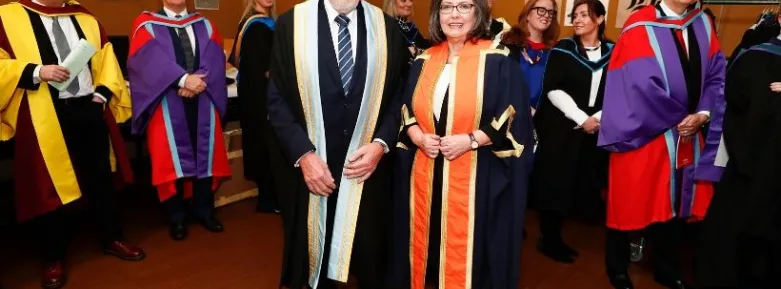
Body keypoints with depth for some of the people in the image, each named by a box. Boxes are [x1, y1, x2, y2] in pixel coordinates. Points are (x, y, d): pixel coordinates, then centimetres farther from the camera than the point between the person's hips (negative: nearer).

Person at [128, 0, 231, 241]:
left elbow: (215, 57, 1)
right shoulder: (146, 24, 5)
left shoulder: (204, 25, 15)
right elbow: (149, 59, -11)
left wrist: (200, 80, -18)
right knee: (173, 158, 1)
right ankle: (177, 218, 13)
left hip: (204, 104, 3)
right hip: (168, 106, -3)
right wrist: (183, 79, -24)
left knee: (205, 156, 6)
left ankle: (204, 211, 20)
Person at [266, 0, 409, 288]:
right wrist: (303, 153, -14)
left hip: (368, 165, 1)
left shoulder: (387, 27, 0)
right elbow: (277, 100, -4)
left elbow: (399, 95, 3)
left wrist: (381, 143, -10)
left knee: (370, 259, 15)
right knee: (315, 258, 17)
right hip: (310, 166, -1)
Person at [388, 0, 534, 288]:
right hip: (425, 174, 4)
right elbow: (405, 110, 13)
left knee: (466, 249, 3)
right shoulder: (424, 61, 10)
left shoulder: (498, 61, -3)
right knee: (426, 242, 12)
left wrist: (470, 140, -17)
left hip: (475, 177, -4)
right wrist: (418, 137, -6)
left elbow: (514, 117, -7)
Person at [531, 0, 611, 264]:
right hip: (561, 128, -3)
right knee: (556, 182, -3)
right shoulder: (563, 49, -1)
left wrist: (597, 117, -10)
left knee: (586, 183, 5)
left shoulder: (613, 52, 6)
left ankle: (555, 237, 18)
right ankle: (550, 239, 11)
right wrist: (580, 118, -14)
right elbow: (552, 89, -10)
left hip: (596, 131, 3)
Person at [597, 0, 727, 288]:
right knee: (631, 204, 6)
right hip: (645, 138, -5)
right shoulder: (641, 27, -12)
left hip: (689, 137, 6)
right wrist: (678, 120, -10)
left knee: (676, 204, 15)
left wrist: (702, 115, -10)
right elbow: (641, 86, -18)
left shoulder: (704, 24, 8)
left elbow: (716, 76, 7)